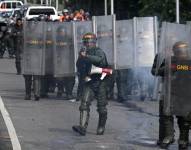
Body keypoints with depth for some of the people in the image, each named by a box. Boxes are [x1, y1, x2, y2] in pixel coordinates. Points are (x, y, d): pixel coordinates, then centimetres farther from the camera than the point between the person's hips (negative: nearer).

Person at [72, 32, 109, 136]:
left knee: (101, 107, 3)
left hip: (99, 83, -4)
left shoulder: (99, 52, -5)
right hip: (88, 83, 4)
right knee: (84, 104, -13)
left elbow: (99, 59, -29)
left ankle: (101, 127, 21)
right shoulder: (83, 53, 12)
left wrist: (86, 56, -33)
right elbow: (80, 69, 21)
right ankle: (82, 128, -24)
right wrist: (83, 76, 2)